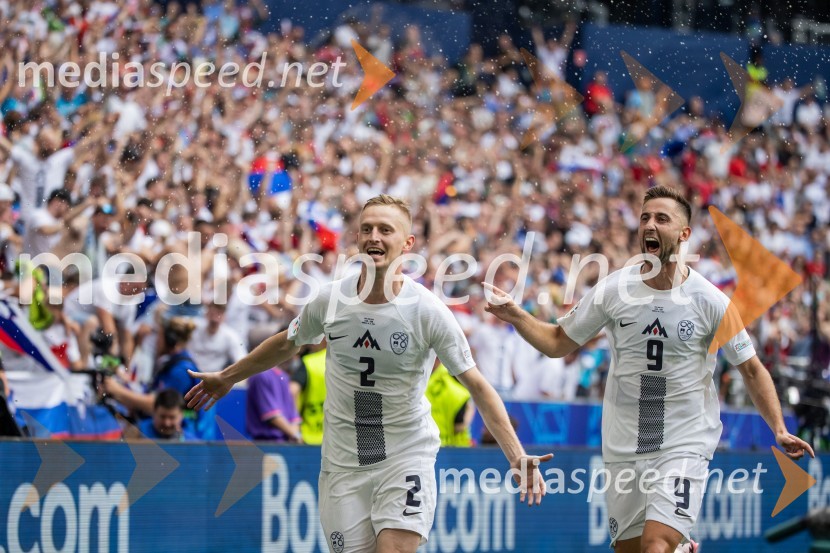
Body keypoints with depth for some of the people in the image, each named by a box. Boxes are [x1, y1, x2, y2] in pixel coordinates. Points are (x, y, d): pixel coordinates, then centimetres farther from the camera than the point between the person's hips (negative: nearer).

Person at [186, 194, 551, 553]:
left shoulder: (428, 311, -13)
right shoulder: (330, 300, -5)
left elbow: (477, 386, -10)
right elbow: (287, 345, 16)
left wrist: (517, 457, -18)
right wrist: (226, 378, 27)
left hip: (406, 459, -3)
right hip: (343, 463, 3)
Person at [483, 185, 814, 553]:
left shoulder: (710, 301, -7)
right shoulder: (613, 290, -1)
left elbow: (752, 370, 2)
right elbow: (558, 343, 8)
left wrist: (780, 430, -8)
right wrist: (515, 315, -8)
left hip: (685, 447, -3)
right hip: (623, 449, 4)